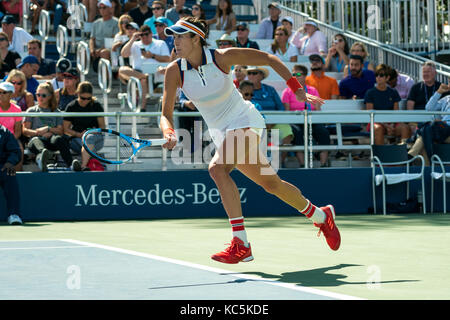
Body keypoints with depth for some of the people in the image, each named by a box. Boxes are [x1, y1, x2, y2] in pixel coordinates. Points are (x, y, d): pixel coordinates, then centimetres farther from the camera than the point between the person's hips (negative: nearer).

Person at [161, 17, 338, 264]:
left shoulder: (222, 57, -16)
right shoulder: (175, 71, -7)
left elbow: (268, 59, -6)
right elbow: (166, 114, -7)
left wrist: (297, 90, -12)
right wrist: (169, 133, -31)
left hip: (244, 120, -6)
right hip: (220, 131, 6)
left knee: (217, 168, -27)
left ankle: (241, 245, -24)